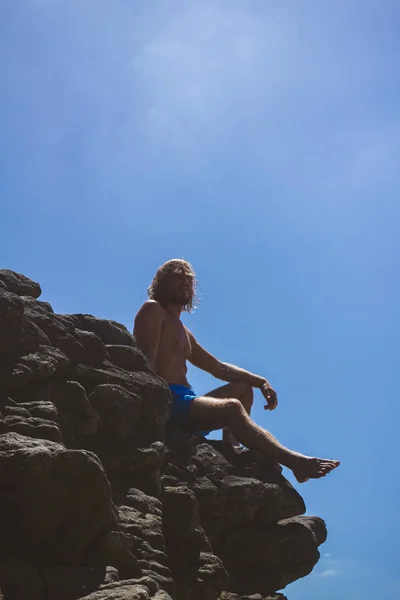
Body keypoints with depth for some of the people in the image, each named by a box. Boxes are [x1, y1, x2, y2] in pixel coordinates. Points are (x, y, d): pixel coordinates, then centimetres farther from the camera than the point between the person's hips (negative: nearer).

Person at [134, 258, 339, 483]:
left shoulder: (184, 333, 29)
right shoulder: (153, 310, 2)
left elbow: (219, 368, 28)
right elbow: (147, 362, -14)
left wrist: (260, 381, 14)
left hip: (184, 401, 10)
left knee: (243, 388, 18)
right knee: (231, 407, -29)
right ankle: (294, 461, -43)